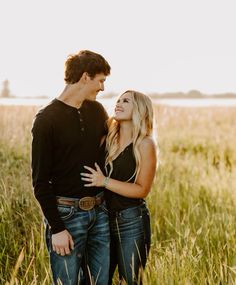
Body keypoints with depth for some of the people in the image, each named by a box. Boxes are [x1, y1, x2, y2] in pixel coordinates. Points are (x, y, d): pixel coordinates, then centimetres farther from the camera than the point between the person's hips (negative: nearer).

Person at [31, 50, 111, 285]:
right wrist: (56, 228, -14)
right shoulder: (47, 119, -10)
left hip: (99, 210, 6)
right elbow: (40, 181, -11)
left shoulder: (97, 111, 7)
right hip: (66, 212, -5)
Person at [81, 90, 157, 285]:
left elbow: (142, 189, -13)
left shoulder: (145, 144, -9)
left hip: (132, 222, -5)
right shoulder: (109, 139, 6)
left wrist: (105, 182, -19)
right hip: (105, 218, 5)